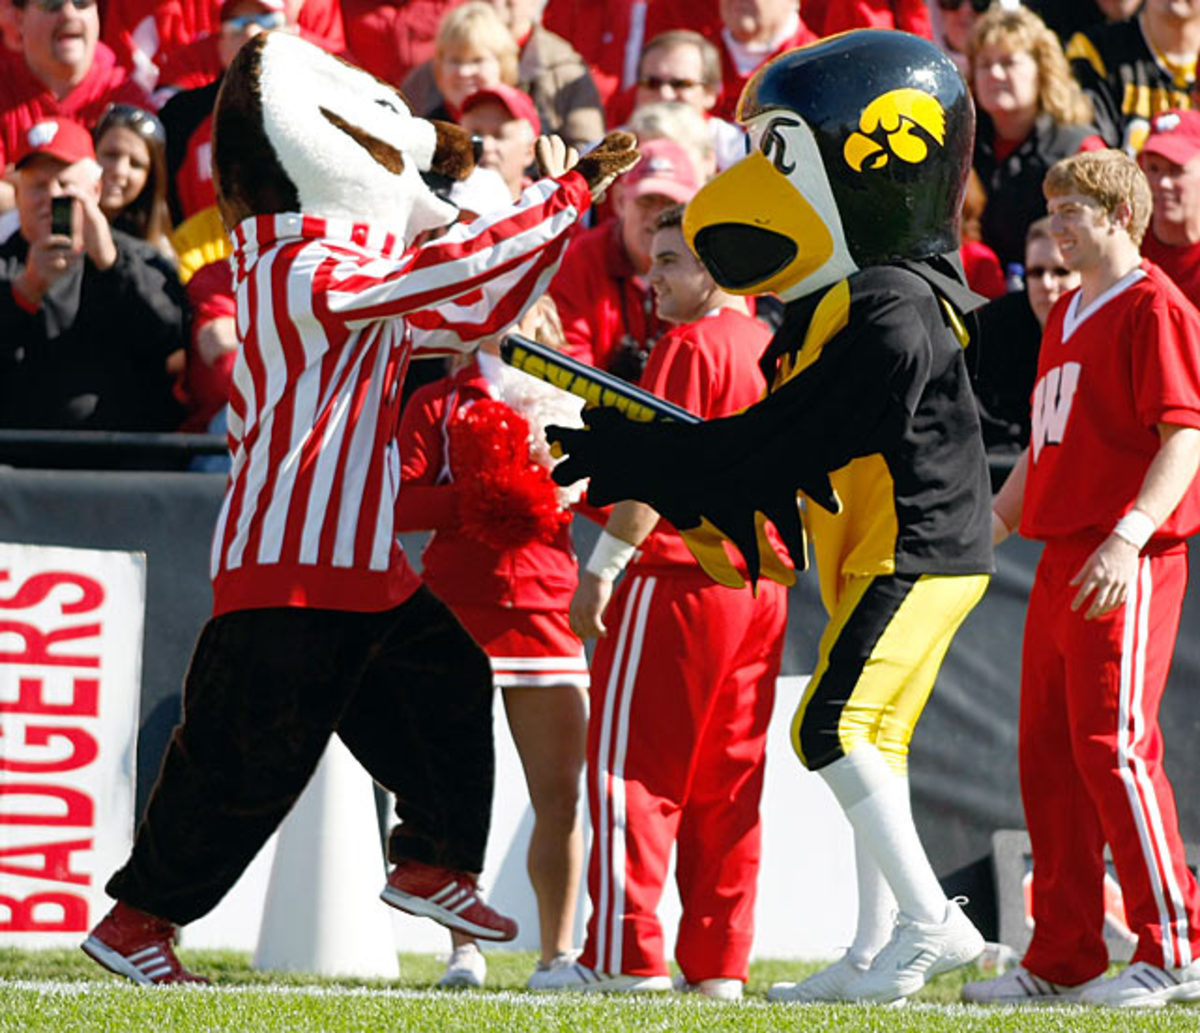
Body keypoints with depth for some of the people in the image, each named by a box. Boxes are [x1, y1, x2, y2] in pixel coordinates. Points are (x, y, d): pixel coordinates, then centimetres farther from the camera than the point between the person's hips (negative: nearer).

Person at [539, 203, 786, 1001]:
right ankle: (719, 960, 7)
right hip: (761, 589, 8)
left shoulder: (691, 345, -10)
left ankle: (625, 954, -6)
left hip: (675, 577, -8)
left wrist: (604, 566, -12)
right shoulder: (775, 350, 14)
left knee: (629, 765, -3)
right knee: (728, 778, 9)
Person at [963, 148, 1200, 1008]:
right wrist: (986, 531, 27)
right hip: (1061, 560, 9)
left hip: (1128, 567, -9)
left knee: (1112, 745, -12)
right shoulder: (1067, 317, 19)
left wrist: (1128, 535, -28)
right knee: (1047, 752, 9)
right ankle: (1063, 959, 14)